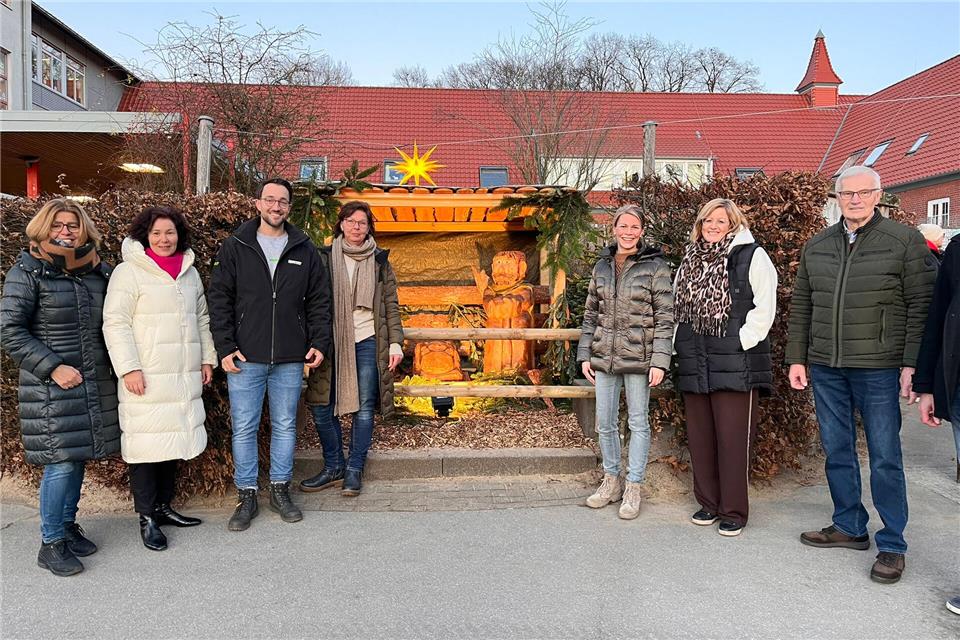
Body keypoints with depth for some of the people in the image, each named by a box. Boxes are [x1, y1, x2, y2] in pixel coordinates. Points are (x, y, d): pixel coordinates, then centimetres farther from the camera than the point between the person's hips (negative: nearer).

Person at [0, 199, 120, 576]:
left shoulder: (99, 270, 8)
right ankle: (50, 544, 9)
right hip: (51, 386, -5)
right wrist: (53, 367, -16)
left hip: (95, 384, 5)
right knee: (62, 462, -6)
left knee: (78, 458, 13)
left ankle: (67, 526, 30)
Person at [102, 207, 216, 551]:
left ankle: (163, 505, 24)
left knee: (174, 439, 11)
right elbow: (116, 323, -9)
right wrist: (129, 368, -16)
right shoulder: (129, 272, -4)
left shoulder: (190, 272, 15)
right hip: (146, 379, -6)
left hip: (184, 377, 6)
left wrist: (208, 359, 15)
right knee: (146, 443, -3)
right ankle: (147, 518, 8)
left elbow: (202, 319, 21)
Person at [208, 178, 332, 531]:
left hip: (290, 359, 2)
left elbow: (319, 300, 9)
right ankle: (246, 495, 19)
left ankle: (280, 489, 26)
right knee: (244, 429, 5)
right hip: (245, 358, -1)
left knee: (285, 426, 11)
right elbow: (219, 299, 0)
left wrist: (320, 342, 0)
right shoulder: (235, 247, 2)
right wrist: (225, 348, -6)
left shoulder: (304, 250, 7)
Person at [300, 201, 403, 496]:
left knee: (364, 408, 2)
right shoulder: (325, 258, 6)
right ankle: (334, 467, 15)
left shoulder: (380, 261, 8)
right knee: (321, 405, -1)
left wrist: (395, 343, 0)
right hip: (332, 341, 0)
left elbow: (391, 304, 7)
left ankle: (354, 470, 14)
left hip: (368, 342, 0)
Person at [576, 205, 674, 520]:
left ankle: (633, 487, 17)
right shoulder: (602, 266, 9)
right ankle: (611, 480, 27)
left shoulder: (655, 266, -4)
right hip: (604, 355, 5)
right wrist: (585, 354, 7)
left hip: (638, 357, -4)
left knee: (638, 422, 5)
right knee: (605, 422, 11)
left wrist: (659, 361, -14)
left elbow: (665, 316, -7)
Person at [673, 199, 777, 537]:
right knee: (699, 437, 11)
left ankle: (734, 511, 11)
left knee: (732, 439, -2)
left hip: (735, 364, -6)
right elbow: (678, 306, 23)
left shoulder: (752, 256, -1)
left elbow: (764, 307, -7)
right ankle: (708, 503, 25)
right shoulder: (689, 261, 16)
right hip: (695, 364, 6)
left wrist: (741, 343, -13)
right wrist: (681, 345, 12)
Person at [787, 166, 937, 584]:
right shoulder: (817, 246, 10)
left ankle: (892, 546, 15)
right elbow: (801, 305, 13)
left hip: (879, 369, -4)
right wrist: (797, 358, 8)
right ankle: (849, 527, 28)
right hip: (825, 368, 5)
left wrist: (912, 364, -11)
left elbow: (921, 306, -5)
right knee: (837, 451, 12)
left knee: (884, 457, 2)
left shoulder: (904, 241, -2)